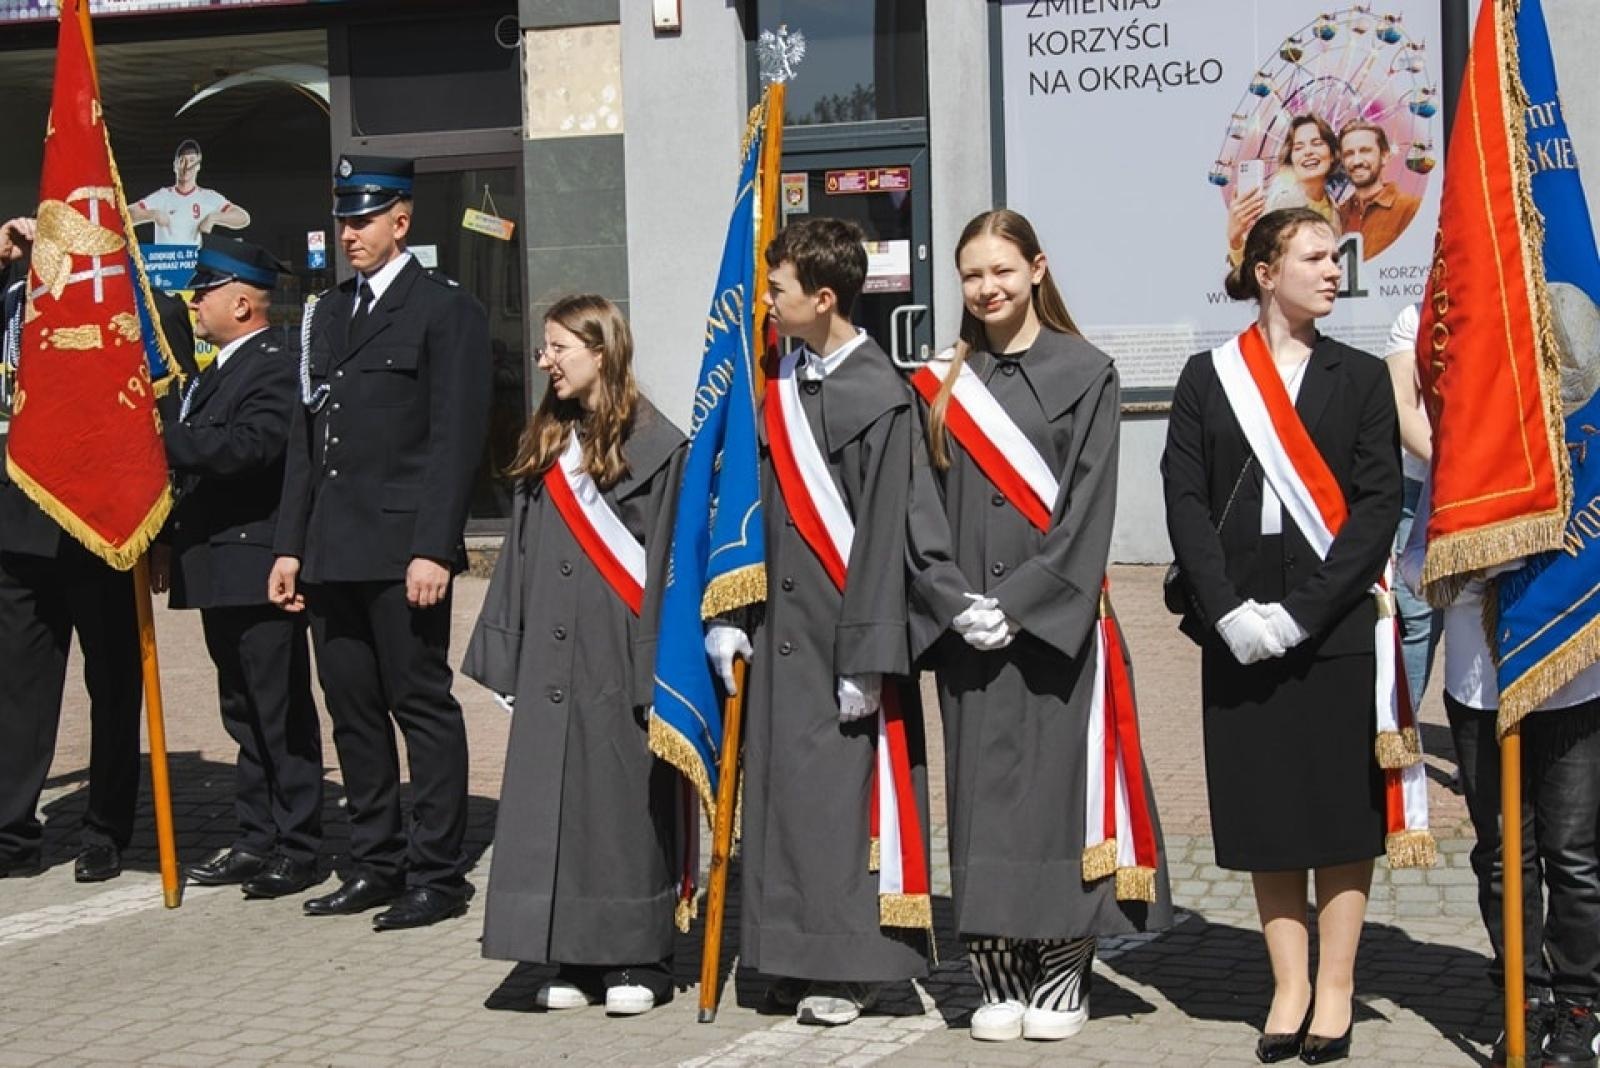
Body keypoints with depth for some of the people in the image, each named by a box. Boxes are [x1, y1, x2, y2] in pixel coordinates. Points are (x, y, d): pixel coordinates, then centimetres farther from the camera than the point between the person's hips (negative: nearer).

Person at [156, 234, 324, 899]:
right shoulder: (213, 373, 19)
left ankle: (296, 847, 2)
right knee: (244, 714, 14)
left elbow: (249, 445, -27)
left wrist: (161, 437, -25)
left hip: (259, 571, -10)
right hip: (220, 572, 10)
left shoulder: (274, 369, -12)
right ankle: (256, 839, 21)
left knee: (282, 714, -3)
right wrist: (170, 541, 14)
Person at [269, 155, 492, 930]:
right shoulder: (330, 313, 19)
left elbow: (454, 439, -10)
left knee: (423, 707, -2)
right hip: (333, 554, 7)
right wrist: (291, 544, 12)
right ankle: (376, 862, 21)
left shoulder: (445, 311, -3)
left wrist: (433, 549, -17)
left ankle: (437, 874, 5)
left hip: (402, 552, -7)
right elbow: (305, 435, 18)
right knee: (353, 712, 11)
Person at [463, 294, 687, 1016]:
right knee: (556, 805, 6)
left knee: (624, 802, 0)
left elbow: (665, 563, -9)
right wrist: (506, 657, 11)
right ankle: (575, 962, 16)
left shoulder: (654, 446, -6)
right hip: (551, 666, 6)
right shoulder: (544, 448, 13)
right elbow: (519, 557, 15)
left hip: (618, 660, -6)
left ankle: (638, 962, 11)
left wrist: (655, 667, -13)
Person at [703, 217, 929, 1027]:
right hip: (781, 626, 6)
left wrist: (866, 658, -15)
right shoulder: (780, 386, 9)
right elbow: (761, 507, 12)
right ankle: (797, 958, 21)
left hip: (843, 627, -6)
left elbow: (885, 535, -13)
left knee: (843, 791, -1)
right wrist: (728, 614, 6)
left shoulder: (880, 397, -11)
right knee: (781, 785, 9)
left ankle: (850, 966, 11)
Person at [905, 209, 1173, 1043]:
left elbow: (1090, 501, -6)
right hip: (966, 628, 3)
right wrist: (956, 602, -7)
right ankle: (997, 977, 9)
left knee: (1057, 784, -2)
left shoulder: (1084, 374, 1)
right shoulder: (941, 385, 11)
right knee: (981, 792, 3)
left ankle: (1061, 975, 7)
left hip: (1055, 621, -3)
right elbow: (923, 507, 6)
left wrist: (1022, 601, -13)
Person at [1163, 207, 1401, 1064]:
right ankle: (1289, 985, 15)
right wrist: (1229, 612, -11)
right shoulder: (1206, 378, 6)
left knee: (1340, 810, 2)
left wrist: (1301, 612, -13)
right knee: (1265, 811, 6)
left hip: (1335, 631, -1)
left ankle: (1335, 991, 11)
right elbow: (1185, 502, 1)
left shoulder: (1359, 378, 5)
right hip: (1239, 634, 1)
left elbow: (1377, 507, -3)